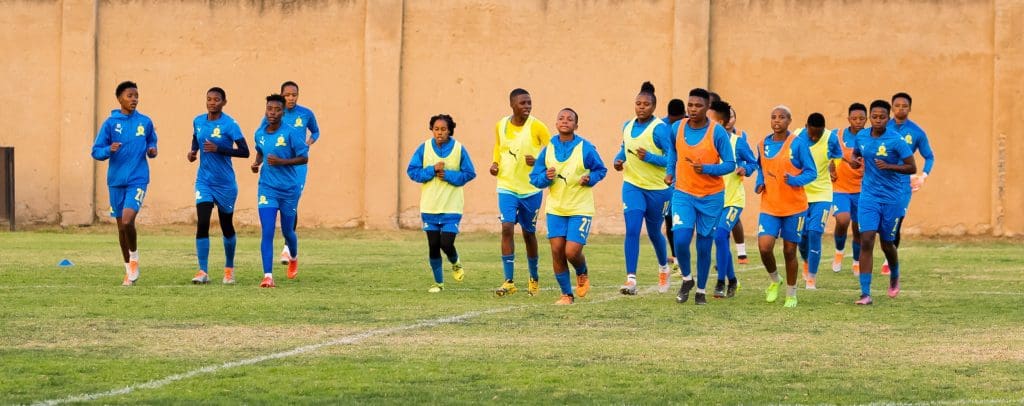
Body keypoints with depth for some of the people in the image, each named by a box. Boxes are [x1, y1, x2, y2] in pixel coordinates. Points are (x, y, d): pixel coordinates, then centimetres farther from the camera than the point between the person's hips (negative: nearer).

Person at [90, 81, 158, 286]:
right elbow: (96, 152, 1)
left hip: (138, 179, -1)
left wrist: (152, 150, -2)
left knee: (127, 221, -20)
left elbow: (152, 142, 20)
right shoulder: (110, 123, 0)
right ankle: (129, 270, 21)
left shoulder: (145, 122, 4)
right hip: (116, 180, 1)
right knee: (121, 225, 8)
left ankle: (134, 258, 5)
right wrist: (109, 150, -19)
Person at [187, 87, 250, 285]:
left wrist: (219, 149, -26)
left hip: (225, 184, -3)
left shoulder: (229, 125, -13)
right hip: (204, 181, 3)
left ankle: (229, 268, 32)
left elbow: (245, 152, -16)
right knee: (202, 224, -14)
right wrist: (193, 150, 3)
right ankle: (203, 271, -13)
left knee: (227, 227, 11)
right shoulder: (198, 121, 2)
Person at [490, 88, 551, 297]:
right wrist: (495, 163, 2)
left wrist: (538, 161, -22)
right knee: (507, 228, -15)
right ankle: (509, 281, -15)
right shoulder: (500, 126, 0)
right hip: (507, 187, 1)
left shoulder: (537, 127, -10)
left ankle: (534, 278, 31)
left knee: (529, 233, 11)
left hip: (531, 189, -1)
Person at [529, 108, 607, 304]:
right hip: (555, 209, 3)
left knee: (572, 252, -13)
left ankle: (582, 274, 23)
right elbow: (534, 177, 8)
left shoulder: (585, 148, -6)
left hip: (580, 209, -3)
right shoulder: (548, 149, 3)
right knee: (557, 251, -3)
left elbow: (601, 170, 7)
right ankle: (566, 294, 12)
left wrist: (590, 179, -13)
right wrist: (546, 177, -14)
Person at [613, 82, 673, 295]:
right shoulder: (627, 126, 5)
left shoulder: (660, 128, -14)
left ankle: (664, 268, 43)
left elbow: (672, 159, -16)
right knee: (632, 229, -14)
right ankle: (631, 279, -18)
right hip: (632, 185, 3)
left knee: (654, 232, 13)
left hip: (657, 189, -3)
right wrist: (619, 160, 2)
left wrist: (649, 157, -28)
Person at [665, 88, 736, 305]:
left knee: (704, 246, 4)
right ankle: (686, 279, 11)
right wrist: (670, 172, 8)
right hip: (683, 194, 2)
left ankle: (701, 290, 21)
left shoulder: (717, 132, -12)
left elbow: (730, 164, -9)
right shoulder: (677, 128, -1)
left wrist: (707, 169, -24)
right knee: (680, 240, -15)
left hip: (711, 197, -2)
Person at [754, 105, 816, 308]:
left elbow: (811, 172, -7)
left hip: (794, 207, -3)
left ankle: (791, 295, 22)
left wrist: (794, 180, -25)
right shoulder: (763, 145, 5)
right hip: (769, 206, 3)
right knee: (764, 247, -13)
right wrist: (759, 183, 2)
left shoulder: (797, 143, -9)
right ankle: (774, 281, 16)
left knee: (789, 251, 5)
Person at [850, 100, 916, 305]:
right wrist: (855, 160, -3)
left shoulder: (896, 140, -14)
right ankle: (865, 293, -12)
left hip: (892, 197, -3)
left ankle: (894, 276, 43)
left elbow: (912, 168, -11)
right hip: (869, 197, 3)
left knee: (887, 243, 10)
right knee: (866, 241, -11)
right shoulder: (862, 136, 0)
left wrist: (889, 166, -26)